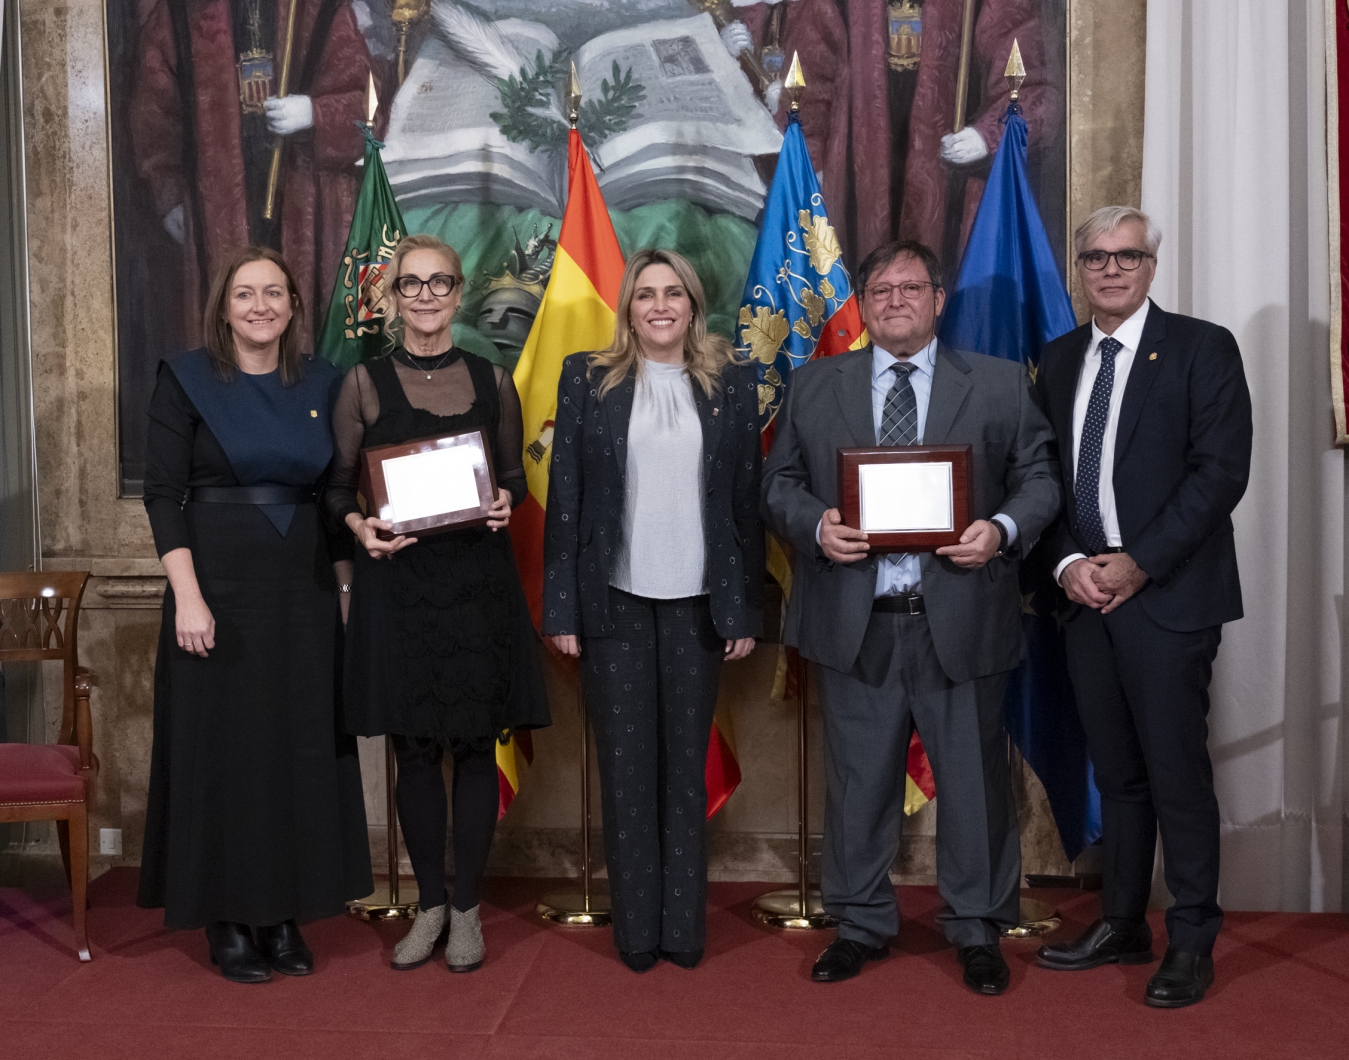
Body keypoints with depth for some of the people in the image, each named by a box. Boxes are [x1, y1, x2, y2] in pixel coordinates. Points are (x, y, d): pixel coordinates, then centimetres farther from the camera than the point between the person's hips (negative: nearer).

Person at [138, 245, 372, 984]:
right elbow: (162, 492, -7)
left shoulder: (321, 384, 8)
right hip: (221, 589, -4)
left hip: (304, 591, 4)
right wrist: (188, 595, -15)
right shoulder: (187, 380, -2)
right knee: (223, 748, 2)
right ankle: (228, 920, 16)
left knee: (301, 749, 7)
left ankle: (285, 915, 20)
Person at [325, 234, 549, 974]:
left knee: (475, 745, 3)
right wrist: (360, 526, -14)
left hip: (477, 579, 1)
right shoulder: (365, 382, 4)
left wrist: (505, 502, -9)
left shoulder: (492, 381, 8)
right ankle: (429, 904, 21)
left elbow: (515, 476, 13)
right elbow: (340, 485, 5)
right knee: (415, 747, 6)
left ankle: (467, 909, 17)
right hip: (396, 580, 0)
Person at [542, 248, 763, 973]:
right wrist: (561, 608, -3)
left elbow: (746, 500, 5)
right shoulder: (587, 380, 3)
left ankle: (684, 927, 19)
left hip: (698, 604, 1)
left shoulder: (731, 384, 6)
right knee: (627, 769, 6)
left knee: (686, 766, 8)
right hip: (615, 601, 0)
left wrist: (746, 610, 1)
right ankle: (637, 931, 16)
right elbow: (564, 498, 2)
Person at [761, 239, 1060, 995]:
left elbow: (1041, 476, 4)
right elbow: (780, 484, 10)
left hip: (962, 619, -1)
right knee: (859, 779, 10)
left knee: (975, 776, 8)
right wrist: (816, 526, -10)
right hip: (855, 621, 1)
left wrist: (1003, 529, -15)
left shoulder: (1002, 384, 6)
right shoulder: (814, 387, 10)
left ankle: (978, 928, 26)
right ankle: (862, 924, 27)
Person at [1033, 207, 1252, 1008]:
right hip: (1087, 592, 5)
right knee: (1116, 771, 13)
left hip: (1168, 594, -5)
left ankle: (1193, 943, 12)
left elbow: (1222, 470, -11)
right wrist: (1070, 563, -4)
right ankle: (1123, 926, 24)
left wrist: (1137, 564, -15)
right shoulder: (1060, 360, 13)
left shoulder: (1201, 348, -3)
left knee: (1177, 772, -1)